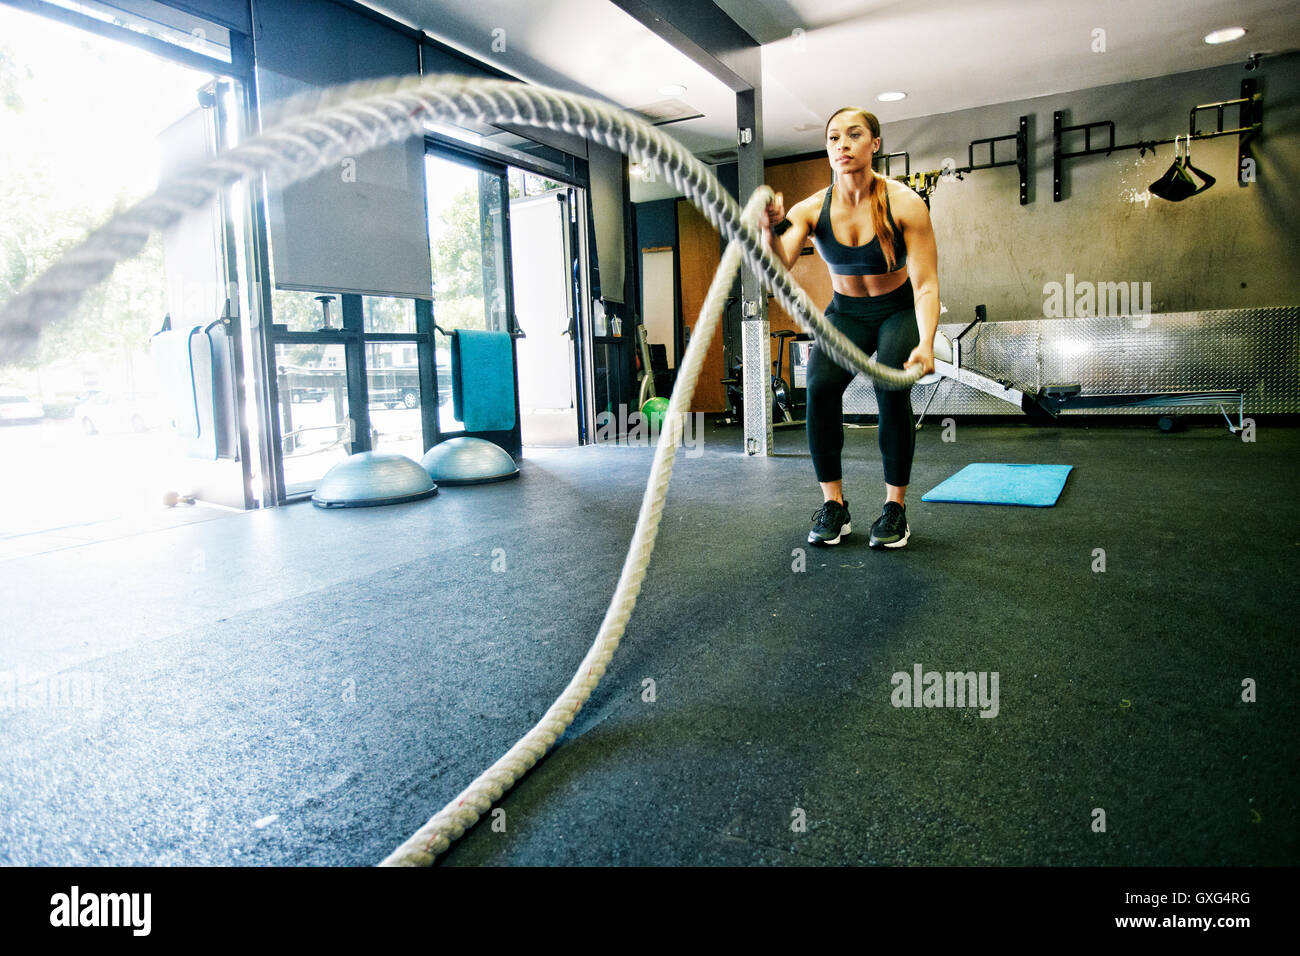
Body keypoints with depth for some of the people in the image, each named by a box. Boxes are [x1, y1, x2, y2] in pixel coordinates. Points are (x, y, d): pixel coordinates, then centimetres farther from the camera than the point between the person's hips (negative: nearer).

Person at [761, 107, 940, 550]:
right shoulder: (811, 209, -16)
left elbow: (926, 284, -24)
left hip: (899, 311, -2)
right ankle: (833, 504, -11)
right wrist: (772, 230, -51)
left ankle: (895, 506, -9)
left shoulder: (904, 204, -21)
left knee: (891, 390, -27)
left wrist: (925, 343, -40)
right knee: (820, 386, -24)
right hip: (846, 313, 2)